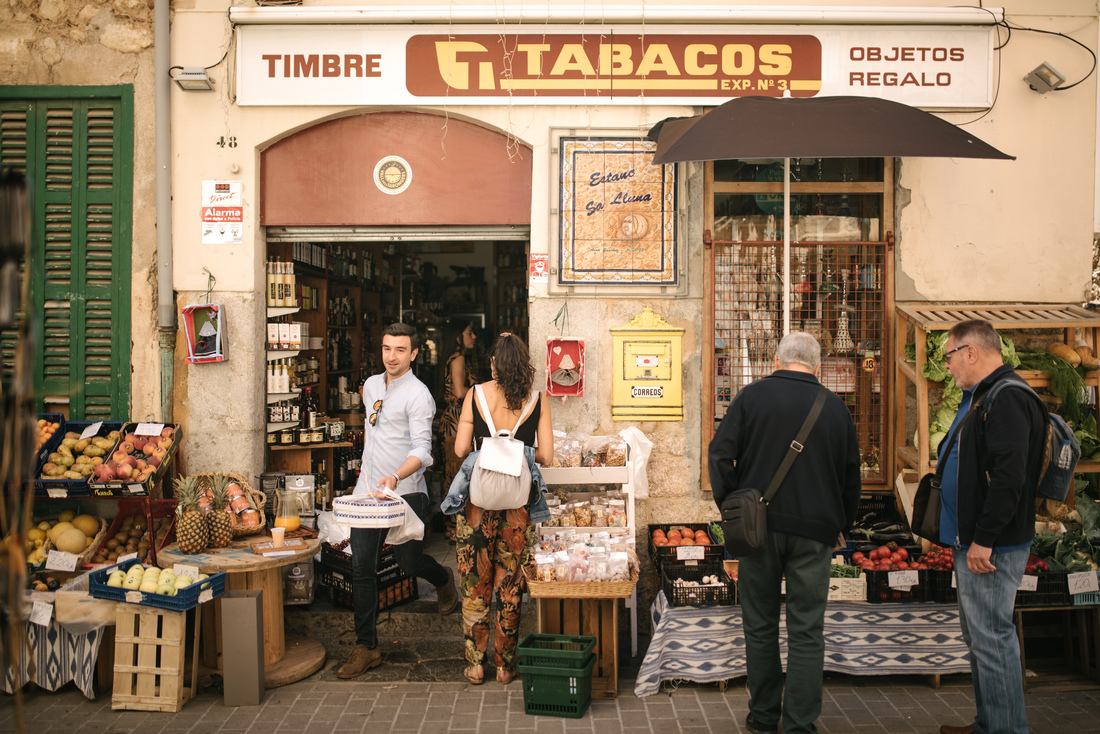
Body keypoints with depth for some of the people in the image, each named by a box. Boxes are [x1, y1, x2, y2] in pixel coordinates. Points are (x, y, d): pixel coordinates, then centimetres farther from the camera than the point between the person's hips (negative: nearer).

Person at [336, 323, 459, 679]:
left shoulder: (417, 395, -13)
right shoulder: (371, 385, 10)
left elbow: (422, 449, -23)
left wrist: (396, 476, -39)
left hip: (405, 492, -5)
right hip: (367, 489, 6)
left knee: (408, 561, 6)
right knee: (362, 567, -1)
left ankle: (443, 579, 43)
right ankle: (366, 647, 6)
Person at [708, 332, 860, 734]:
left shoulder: (753, 396, -2)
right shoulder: (835, 408, 4)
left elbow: (720, 455, -7)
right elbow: (851, 475, 10)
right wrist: (841, 525, 20)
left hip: (758, 524, 0)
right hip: (814, 531, 1)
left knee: (761, 625, 12)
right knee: (806, 632, 6)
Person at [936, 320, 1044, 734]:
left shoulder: (1007, 400, -18)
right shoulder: (980, 397, 16)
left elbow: (1008, 478, -25)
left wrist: (983, 540, -23)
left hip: (992, 547, -11)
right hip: (972, 542, 11)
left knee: (992, 639, -5)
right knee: (978, 636, 18)